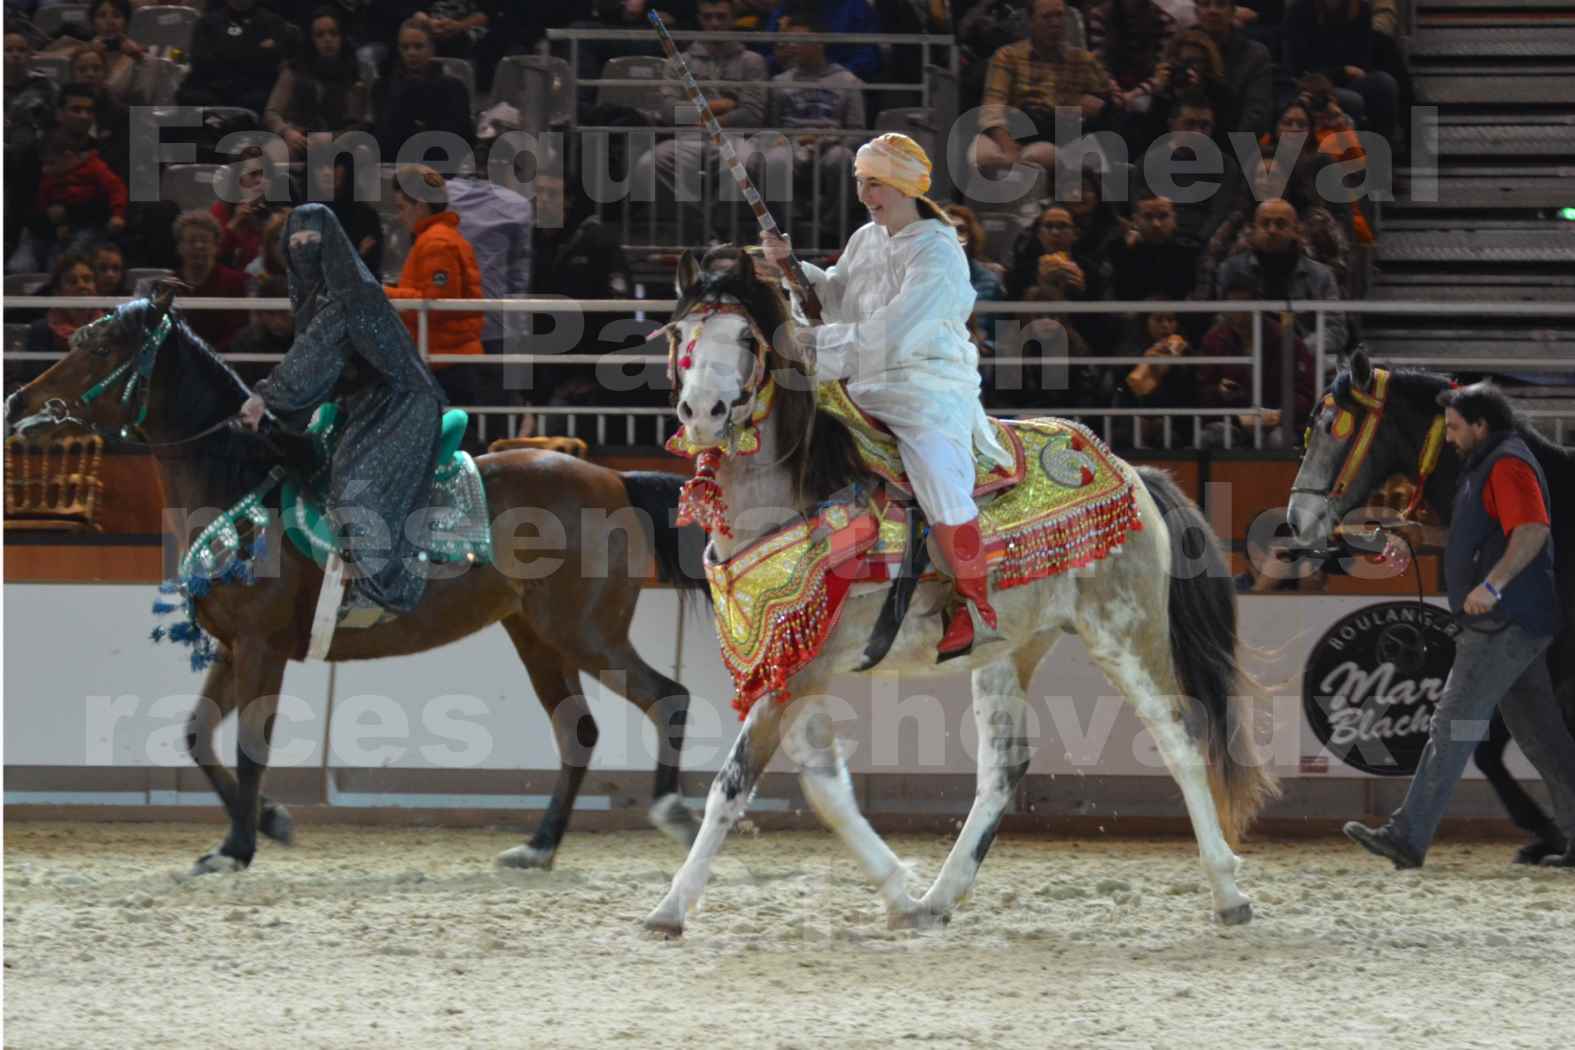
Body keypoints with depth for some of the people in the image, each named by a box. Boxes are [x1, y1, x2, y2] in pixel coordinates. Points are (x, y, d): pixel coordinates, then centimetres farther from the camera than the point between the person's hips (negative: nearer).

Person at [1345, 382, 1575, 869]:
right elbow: (1477, 537, 34)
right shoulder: (1485, 466, 22)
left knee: (1451, 727, -11)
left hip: (1504, 625, -11)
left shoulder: (1508, 465, -11)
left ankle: (1407, 838, -12)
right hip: (1514, 625, 11)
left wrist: (1492, 584, -35)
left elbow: (1533, 529, -26)